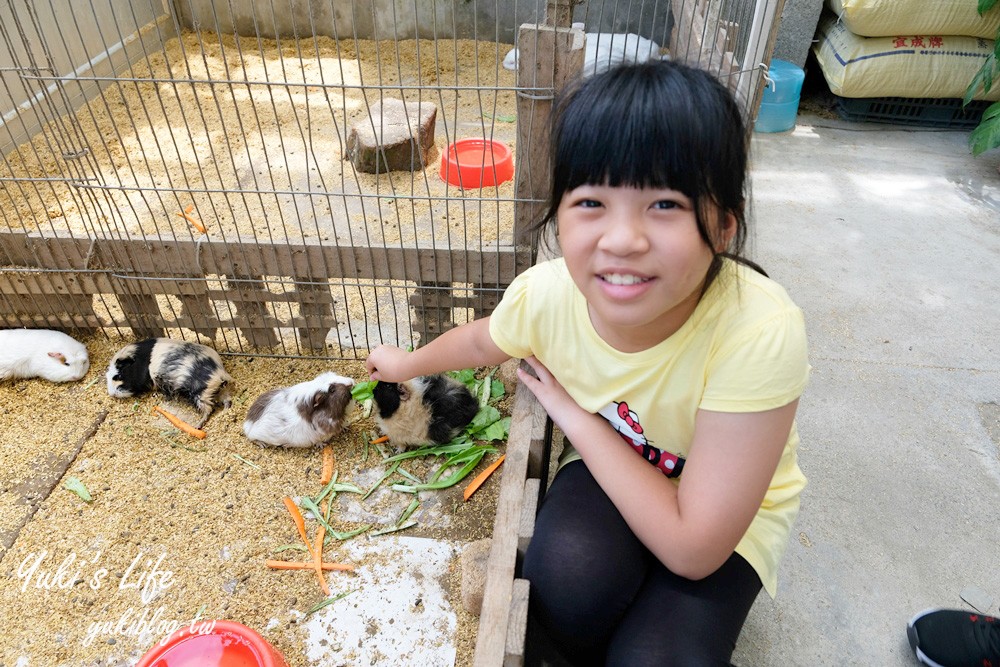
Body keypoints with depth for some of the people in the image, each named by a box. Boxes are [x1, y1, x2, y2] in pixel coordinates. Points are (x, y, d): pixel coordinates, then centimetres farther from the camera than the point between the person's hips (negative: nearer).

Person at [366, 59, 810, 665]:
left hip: (728, 508, -1)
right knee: (566, 578, -28)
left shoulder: (759, 335, -37)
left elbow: (692, 550, -31)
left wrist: (574, 414, -25)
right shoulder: (547, 294, -25)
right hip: (611, 465, 2)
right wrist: (409, 362, 22)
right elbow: (482, 341, 2)